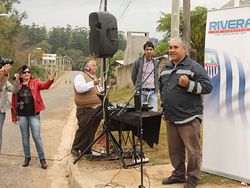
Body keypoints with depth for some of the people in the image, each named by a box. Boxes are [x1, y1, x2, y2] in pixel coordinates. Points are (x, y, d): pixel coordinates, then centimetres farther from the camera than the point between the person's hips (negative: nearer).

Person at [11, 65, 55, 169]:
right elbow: (14, 101, 9)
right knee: (25, 137, 12)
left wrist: (50, 80, -41)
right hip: (22, 116, 2)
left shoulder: (35, 82, 2)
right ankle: (27, 157, 27)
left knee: (37, 137, -3)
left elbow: (44, 85, -19)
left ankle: (42, 158, 9)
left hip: (34, 115, -2)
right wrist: (14, 116, 8)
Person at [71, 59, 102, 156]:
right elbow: (80, 88, -22)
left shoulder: (94, 77, 24)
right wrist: (92, 83, -26)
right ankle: (75, 148, 4)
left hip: (97, 108, 9)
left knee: (92, 130, 9)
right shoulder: (80, 76, -5)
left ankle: (86, 149, 18)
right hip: (86, 109, -8)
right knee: (84, 129, -8)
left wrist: (101, 92, 16)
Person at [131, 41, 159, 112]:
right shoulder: (138, 61, 0)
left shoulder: (156, 62, 8)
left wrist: (156, 89, 12)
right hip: (141, 92, -2)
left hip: (153, 92, 2)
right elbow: (133, 76, 10)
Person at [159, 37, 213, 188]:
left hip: (189, 118, -7)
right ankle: (178, 175, 30)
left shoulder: (194, 67, -6)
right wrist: (165, 110, 25)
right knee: (174, 150, 15)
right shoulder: (166, 68, 16)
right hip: (171, 118, 7)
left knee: (192, 150, 0)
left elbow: (208, 86, -11)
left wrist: (188, 85, -22)